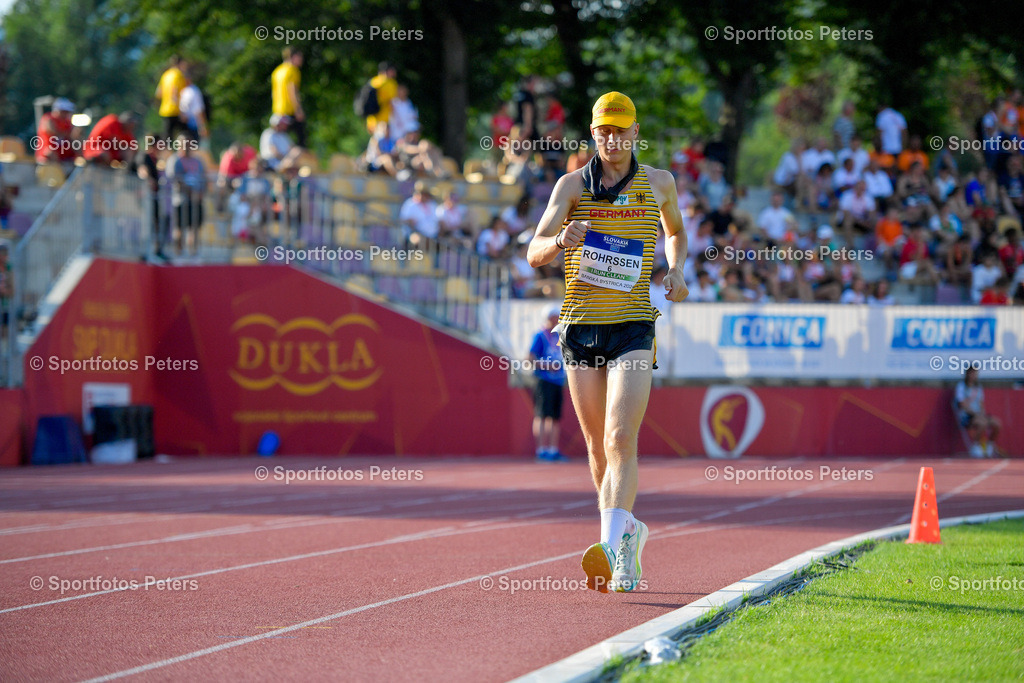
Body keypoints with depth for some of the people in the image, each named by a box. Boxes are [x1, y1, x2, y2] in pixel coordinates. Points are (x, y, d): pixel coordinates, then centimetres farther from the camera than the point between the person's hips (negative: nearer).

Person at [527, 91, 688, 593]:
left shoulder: (658, 183, 8)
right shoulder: (572, 185, 3)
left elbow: (676, 232, 30)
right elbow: (535, 253, -6)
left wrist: (675, 271, 9)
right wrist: (562, 240, -28)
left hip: (633, 327, -2)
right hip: (580, 326, 2)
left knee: (620, 440, -18)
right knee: (598, 446, 10)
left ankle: (612, 549, -29)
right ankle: (626, 529, 31)